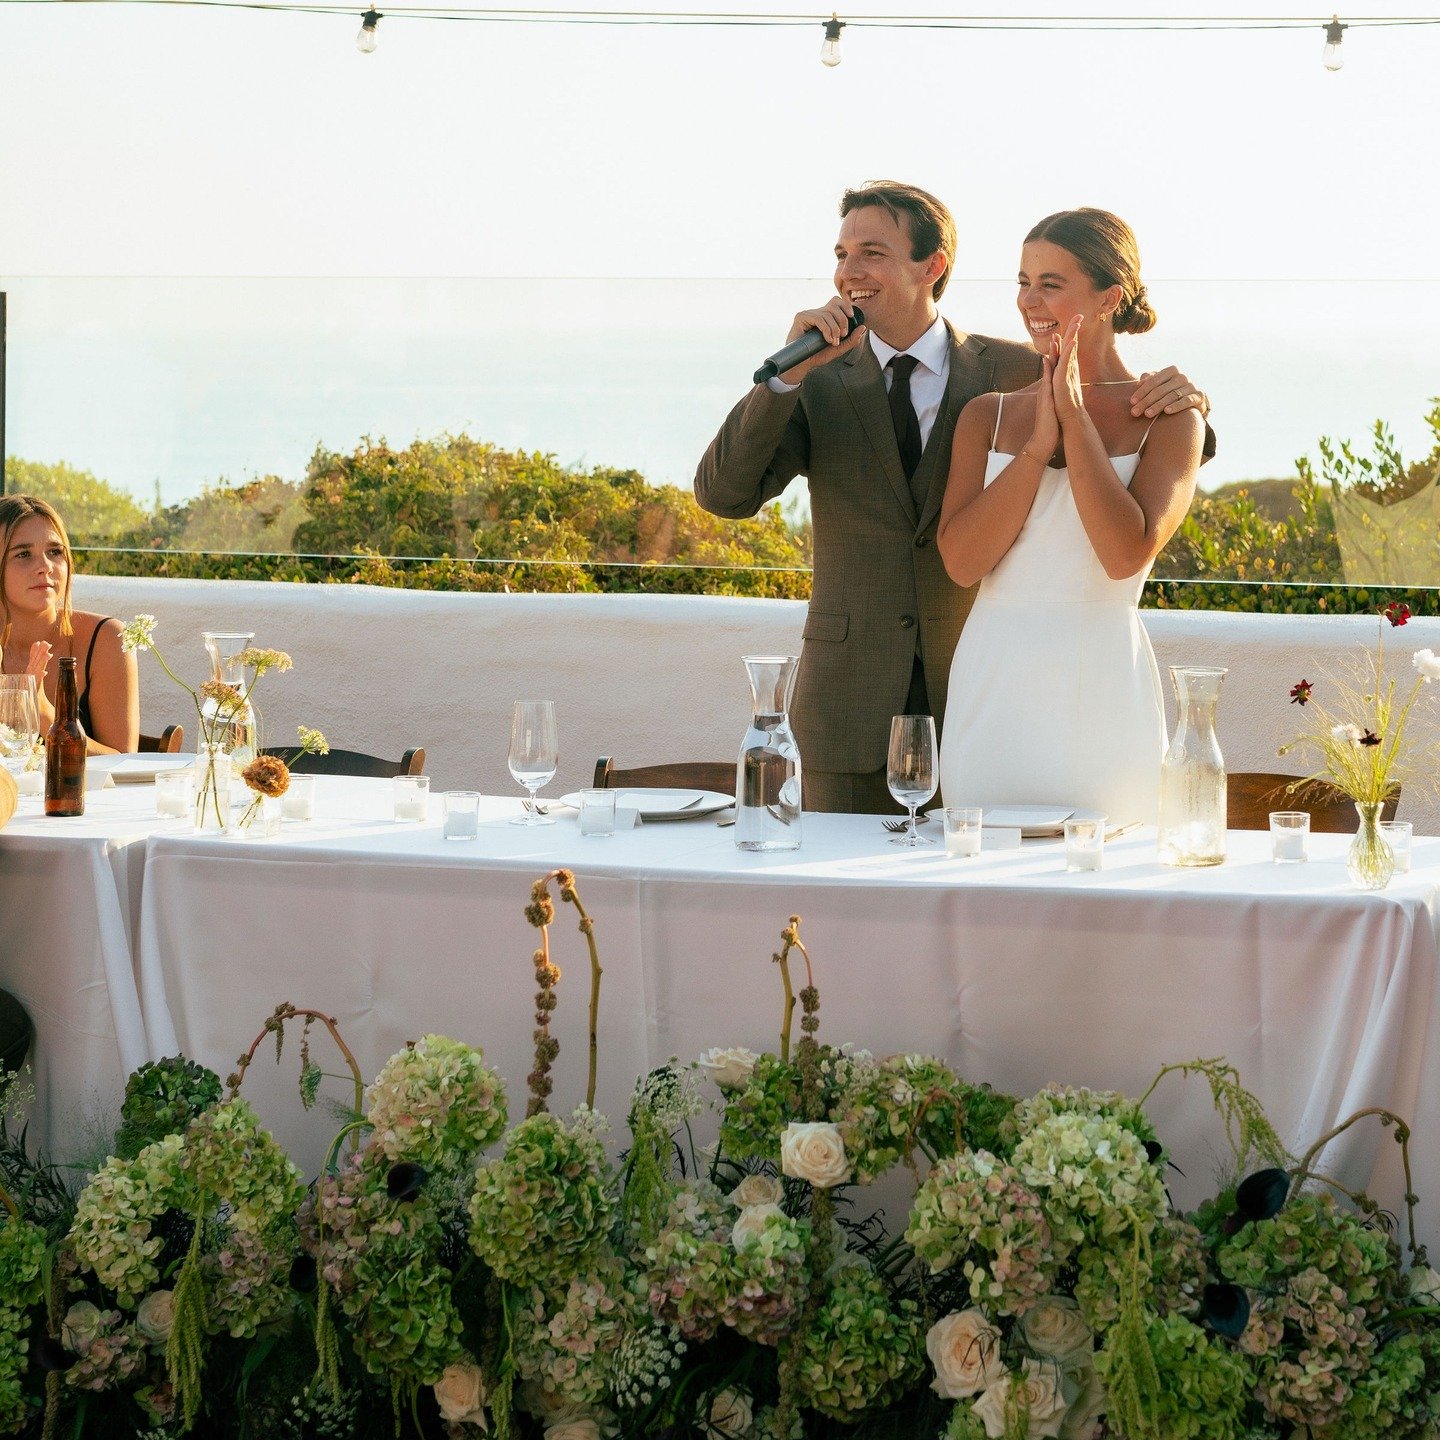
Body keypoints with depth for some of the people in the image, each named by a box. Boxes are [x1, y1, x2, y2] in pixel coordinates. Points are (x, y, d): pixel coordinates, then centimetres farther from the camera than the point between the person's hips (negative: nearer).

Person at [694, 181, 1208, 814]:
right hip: (853, 707, 1)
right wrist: (788, 373, -18)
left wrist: (1178, 400, -16)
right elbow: (723, 493, -7)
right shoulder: (819, 384, 5)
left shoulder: (1016, 374, 3)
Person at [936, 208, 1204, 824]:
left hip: (1100, 692, -3)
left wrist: (1075, 418, -11)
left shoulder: (1170, 419, 0)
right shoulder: (987, 415, 9)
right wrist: (1038, 445, -10)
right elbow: (961, 560, -3)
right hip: (993, 686, 3)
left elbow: (1127, 553, -16)